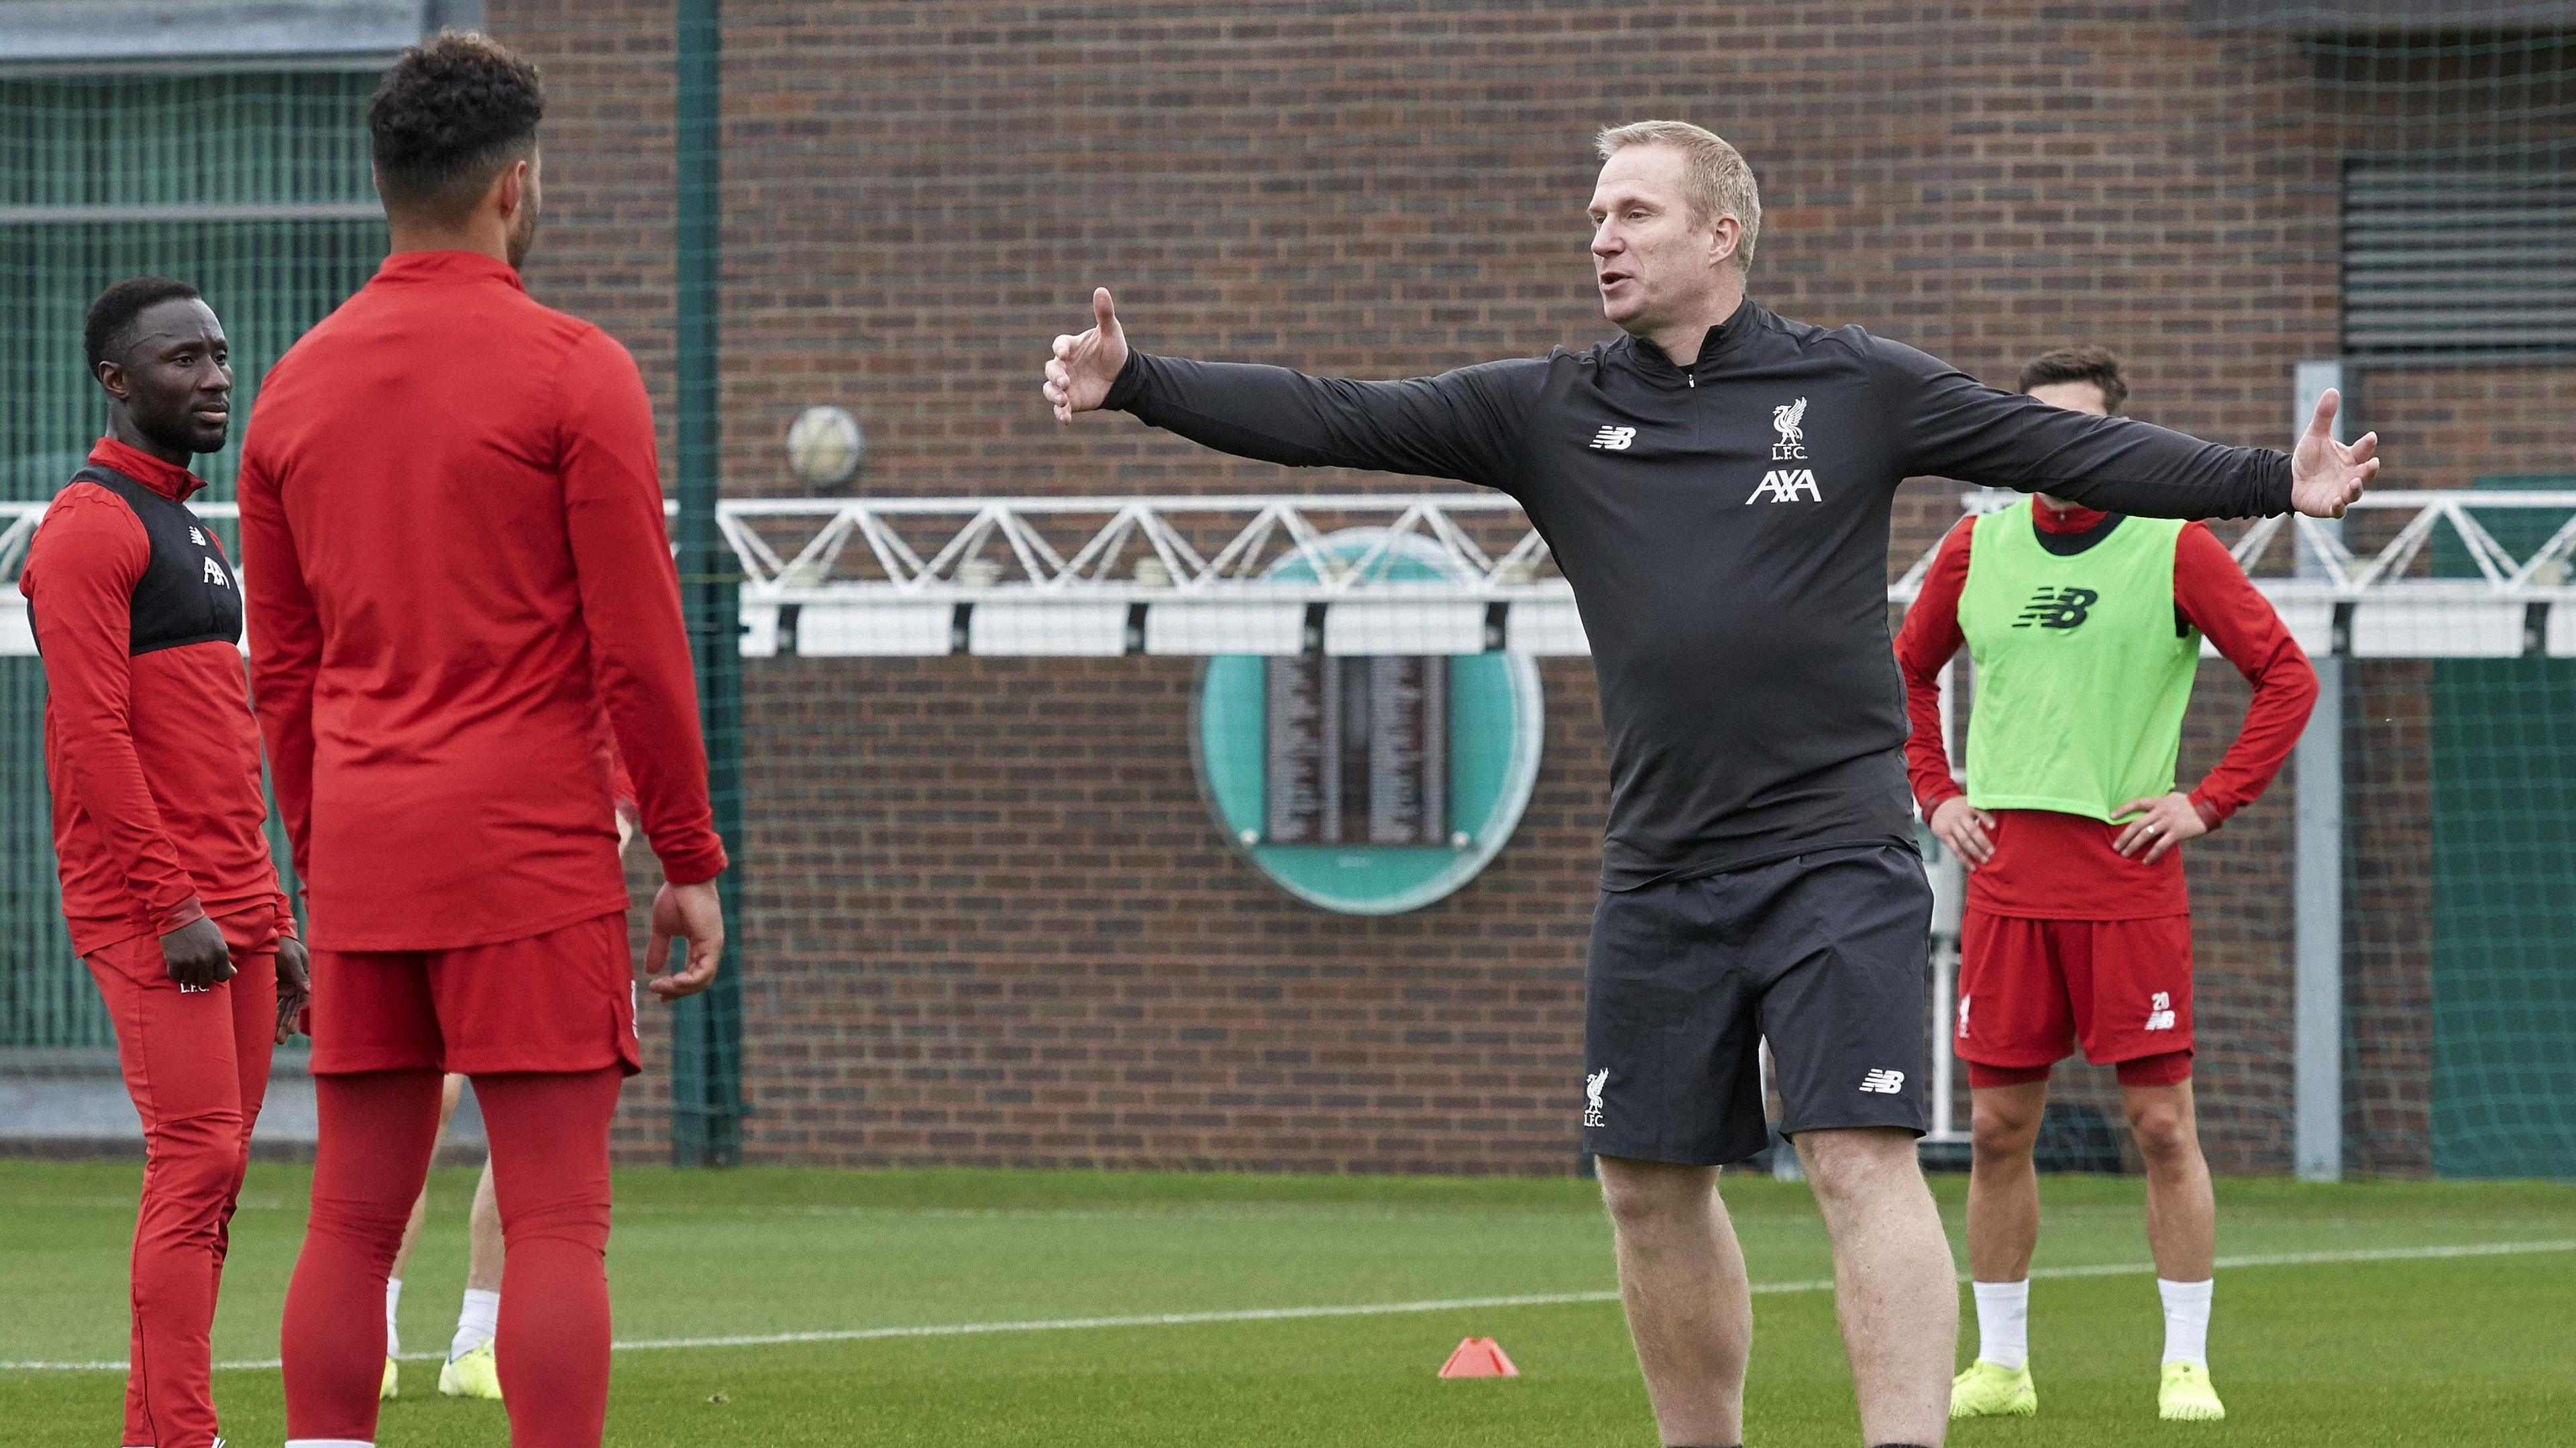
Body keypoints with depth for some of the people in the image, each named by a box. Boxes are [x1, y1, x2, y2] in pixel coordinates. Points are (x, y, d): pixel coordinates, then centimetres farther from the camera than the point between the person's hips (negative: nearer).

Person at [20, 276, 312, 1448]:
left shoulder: (194, 533, 21)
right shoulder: (91, 527, -8)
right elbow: (91, 737, -16)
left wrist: (271, 915, 19)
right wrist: (174, 907, -19)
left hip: (228, 910, 9)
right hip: (149, 908, -9)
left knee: (213, 1174, 6)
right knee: (198, 1158, -14)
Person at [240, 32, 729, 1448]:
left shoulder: (297, 386, 11)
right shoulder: (572, 373, -6)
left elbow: (280, 670, 14)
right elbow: (637, 646, -8)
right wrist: (690, 859, -1)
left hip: (361, 854, 6)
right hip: (531, 853, -5)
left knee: (353, 1221, 7)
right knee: (557, 1225, -5)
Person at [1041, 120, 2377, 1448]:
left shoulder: (1854, 389, 1)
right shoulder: (1547, 412, 7)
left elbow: (2075, 451, 1)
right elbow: (1333, 419, 3)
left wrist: (2271, 481, -7)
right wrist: (1134, 385, -7)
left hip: (1836, 854, -4)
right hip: (1658, 871, 4)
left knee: (1862, 1161, -14)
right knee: (1650, 1184, 8)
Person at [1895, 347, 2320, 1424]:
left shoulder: (2174, 550, -3)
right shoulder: (1977, 549, 8)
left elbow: (2286, 676, 0)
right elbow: (1907, 672, 24)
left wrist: (2210, 804, -6)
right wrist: (1935, 793, 12)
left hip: (2130, 873, -3)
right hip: (2007, 875, 3)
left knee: (2161, 1122, -4)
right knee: (1999, 1126, 4)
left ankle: (2187, 1364, 3)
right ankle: (2000, 1365, 13)